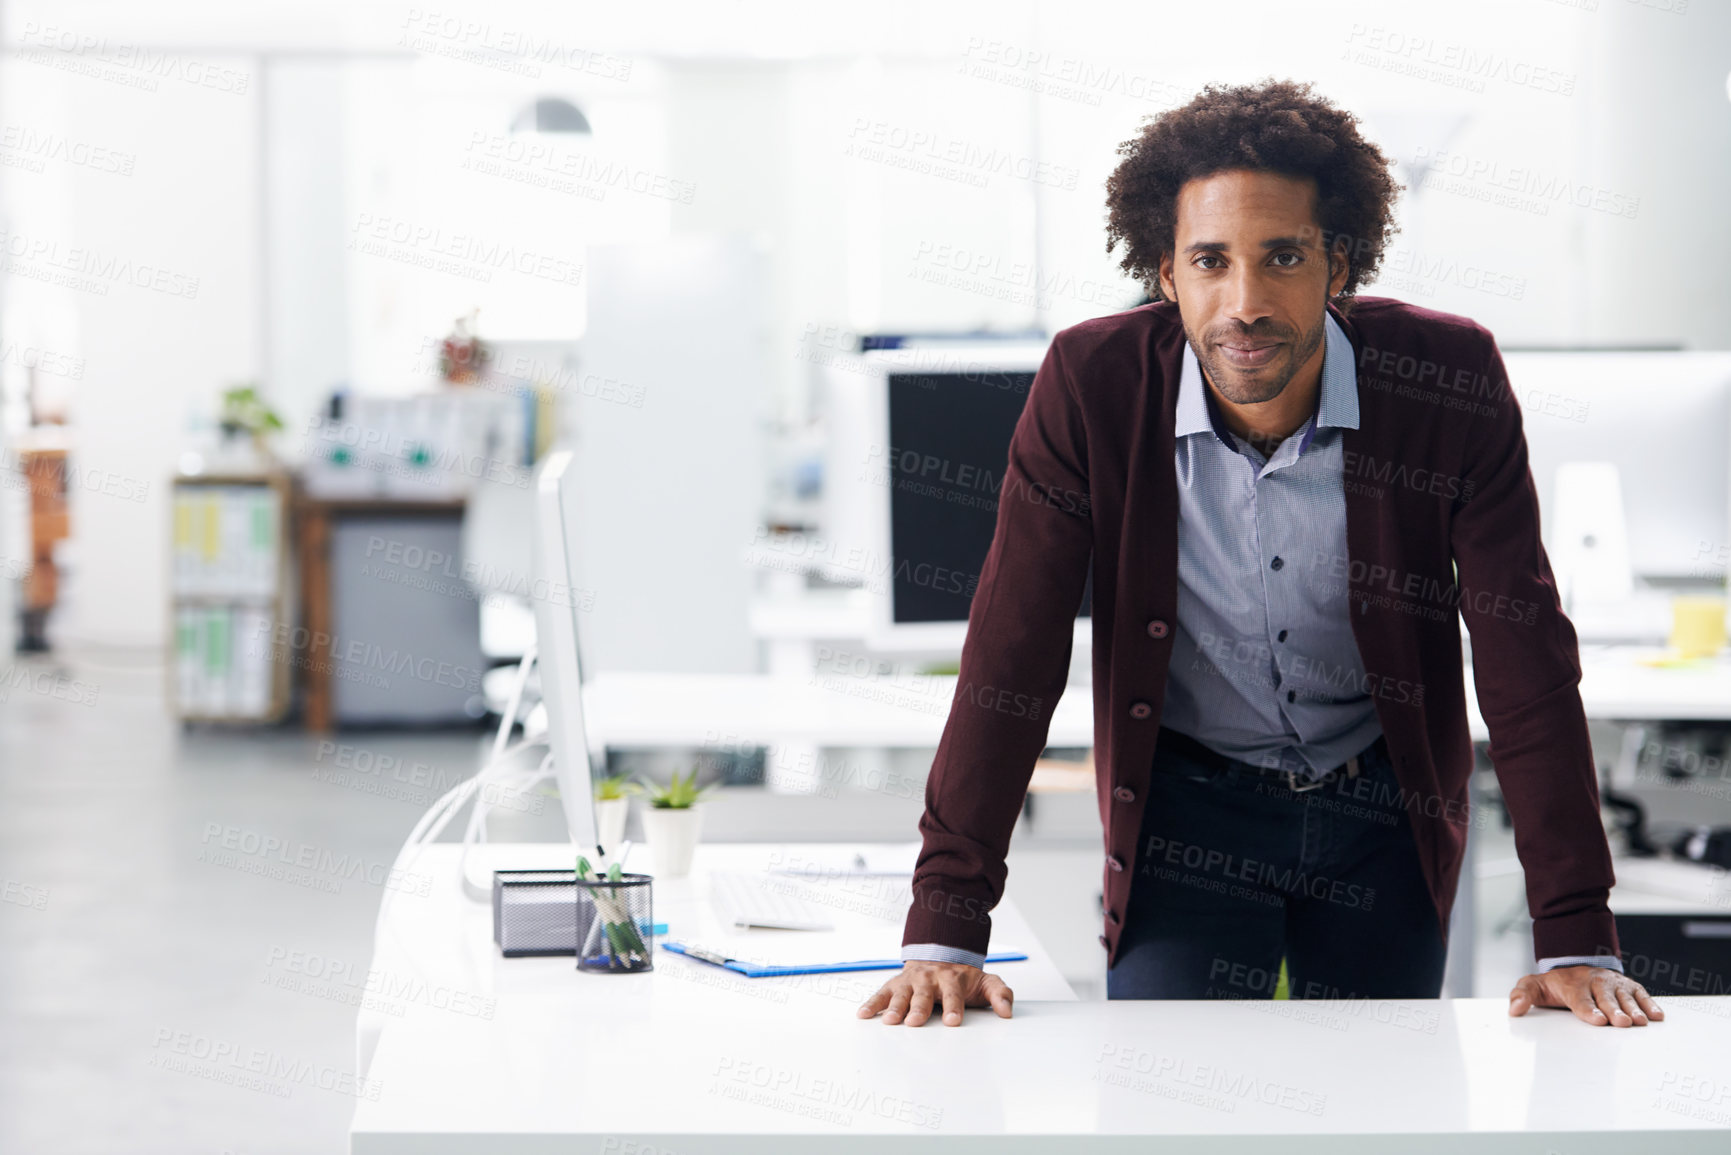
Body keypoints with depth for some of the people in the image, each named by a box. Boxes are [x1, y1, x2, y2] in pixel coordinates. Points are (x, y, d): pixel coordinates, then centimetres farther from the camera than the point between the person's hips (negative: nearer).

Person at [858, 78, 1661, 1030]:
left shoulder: (1450, 380, -19)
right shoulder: (1091, 385, -19)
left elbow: (1527, 662, -15)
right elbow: (1011, 659, -16)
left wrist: (1576, 944, -20)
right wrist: (944, 934, -20)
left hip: (1386, 808, 1)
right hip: (1187, 804, -1)